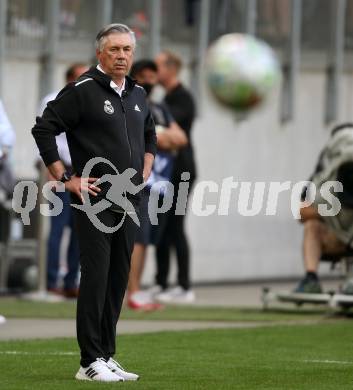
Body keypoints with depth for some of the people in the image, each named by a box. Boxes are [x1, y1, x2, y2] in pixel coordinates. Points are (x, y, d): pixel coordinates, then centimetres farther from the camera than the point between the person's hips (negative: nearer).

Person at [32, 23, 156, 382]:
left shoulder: (137, 94, 13)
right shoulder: (82, 91, -10)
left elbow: (149, 135, 31)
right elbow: (43, 129, -12)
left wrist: (145, 172, 17)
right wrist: (65, 178, -13)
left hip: (127, 203, 7)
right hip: (93, 200, -7)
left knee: (118, 281, 9)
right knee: (95, 278, -9)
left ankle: (106, 356, 15)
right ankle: (91, 362, -8)